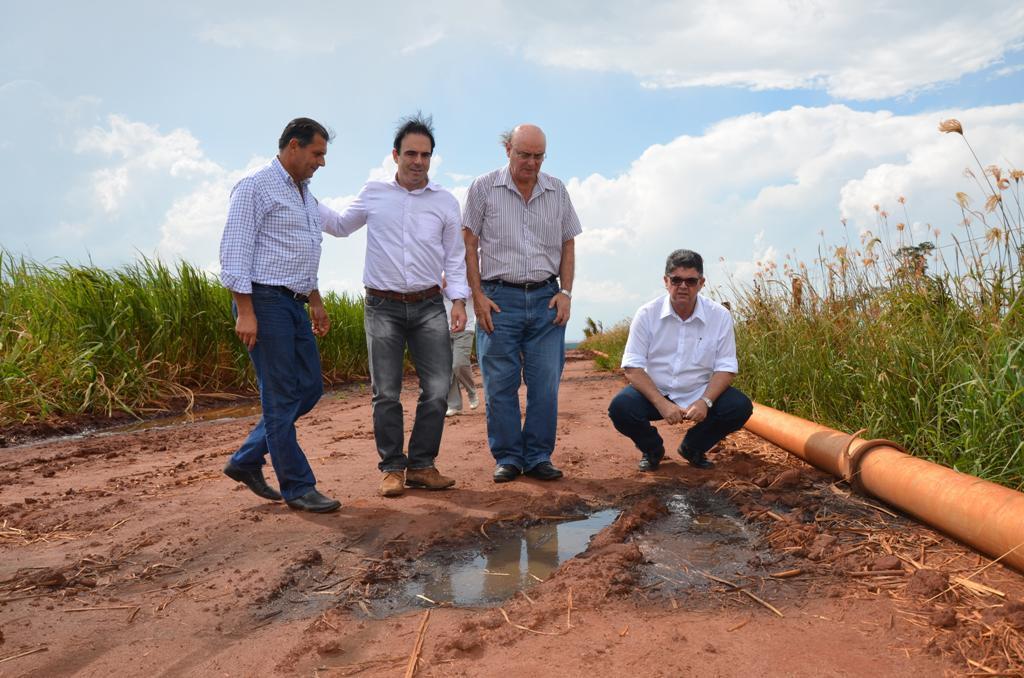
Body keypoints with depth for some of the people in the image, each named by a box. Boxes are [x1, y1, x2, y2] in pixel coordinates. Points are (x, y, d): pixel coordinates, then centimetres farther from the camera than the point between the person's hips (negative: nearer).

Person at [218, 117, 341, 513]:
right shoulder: (255, 188, -8)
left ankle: (246, 461, 20)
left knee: (310, 387, 9)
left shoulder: (305, 195, 19)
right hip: (264, 302, -9)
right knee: (282, 397, -4)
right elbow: (234, 251, -14)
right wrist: (245, 312, -19)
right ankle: (297, 487, 6)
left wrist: (316, 302, 21)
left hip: (294, 304, 9)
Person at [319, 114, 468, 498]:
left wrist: (459, 300, -3)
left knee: (438, 388, -3)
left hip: (428, 306, 1)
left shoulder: (446, 202, 6)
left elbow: (455, 258, 9)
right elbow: (341, 226, 22)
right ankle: (392, 468, 13)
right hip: (383, 307, -1)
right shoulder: (373, 194, 6)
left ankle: (421, 465, 12)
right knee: (386, 393, 1)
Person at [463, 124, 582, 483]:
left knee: (545, 383, 2)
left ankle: (539, 457, 13)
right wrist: (477, 295, -6)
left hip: (546, 298, 3)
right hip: (499, 298, -2)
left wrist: (565, 292, 2)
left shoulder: (557, 191, 10)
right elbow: (469, 245, 1)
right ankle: (507, 457, 12)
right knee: (500, 384, 0)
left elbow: (568, 245, 14)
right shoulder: (483, 188, 2)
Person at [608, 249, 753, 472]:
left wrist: (704, 401, -23)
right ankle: (652, 449, 8)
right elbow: (632, 368, -13)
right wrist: (661, 404, -26)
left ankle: (693, 447, 8)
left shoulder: (720, 316, -8)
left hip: (700, 394, 1)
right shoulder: (647, 314, -11)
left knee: (740, 407, -23)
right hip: (655, 393, -1)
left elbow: (726, 368, -6)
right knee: (620, 408, -28)